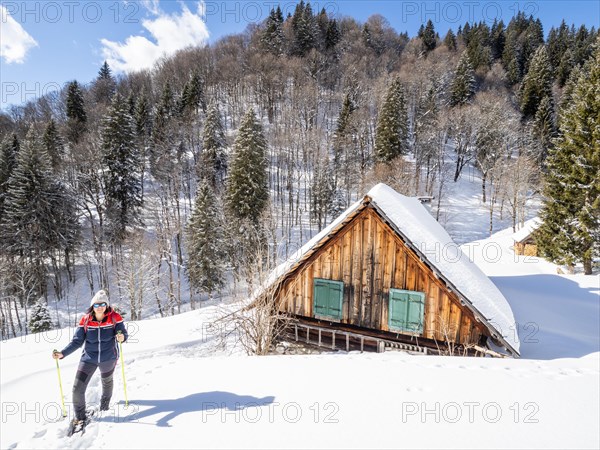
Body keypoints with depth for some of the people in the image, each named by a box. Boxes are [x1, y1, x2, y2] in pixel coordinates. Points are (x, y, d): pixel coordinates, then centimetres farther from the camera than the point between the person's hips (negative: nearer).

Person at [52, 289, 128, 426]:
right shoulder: (85, 321, -13)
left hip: (108, 358, 0)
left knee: (107, 381, 25)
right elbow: (77, 342, -9)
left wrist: (121, 337, -38)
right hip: (89, 358, 0)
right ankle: (80, 415, 26)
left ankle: (105, 402, 59)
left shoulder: (115, 317, -17)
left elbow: (124, 333, -15)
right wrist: (62, 353, -22)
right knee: (78, 389, -3)